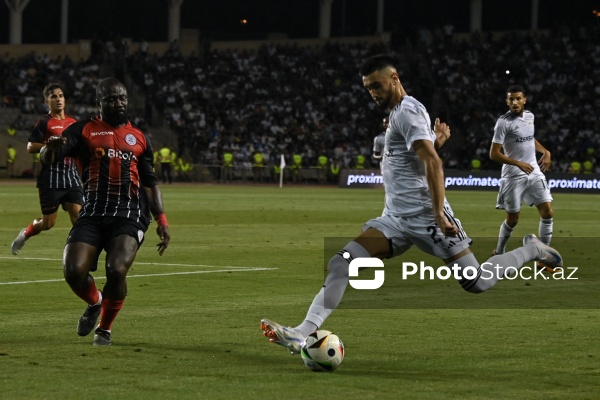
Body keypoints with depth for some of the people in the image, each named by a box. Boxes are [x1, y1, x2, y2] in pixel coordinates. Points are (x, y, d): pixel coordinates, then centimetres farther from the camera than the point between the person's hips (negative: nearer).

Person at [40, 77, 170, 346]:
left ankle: (105, 328, 4)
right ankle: (94, 303, 22)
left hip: (129, 216, 0)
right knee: (74, 271, -16)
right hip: (93, 213, 0)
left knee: (117, 270, -22)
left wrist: (161, 220, 12)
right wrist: (50, 148, -32)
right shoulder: (84, 131, 8)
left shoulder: (139, 138, 17)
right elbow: (47, 158, -7)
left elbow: (149, 182, 21)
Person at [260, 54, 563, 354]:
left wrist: (439, 214, -27)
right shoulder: (398, 112, 19)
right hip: (394, 220, 9)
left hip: (424, 216, -9)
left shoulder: (407, 111, -11)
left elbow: (433, 163, -22)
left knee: (477, 283, -6)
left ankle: (532, 250, 19)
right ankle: (304, 333, -20)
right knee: (341, 263, -10)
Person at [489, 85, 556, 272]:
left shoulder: (530, 116, 8)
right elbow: (494, 154, -15)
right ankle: (498, 253, 25)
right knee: (513, 218, 2)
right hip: (514, 177, -6)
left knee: (547, 212, -4)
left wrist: (545, 152, 13)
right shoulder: (504, 122, -13)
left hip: (535, 173, 6)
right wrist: (519, 163, -22)